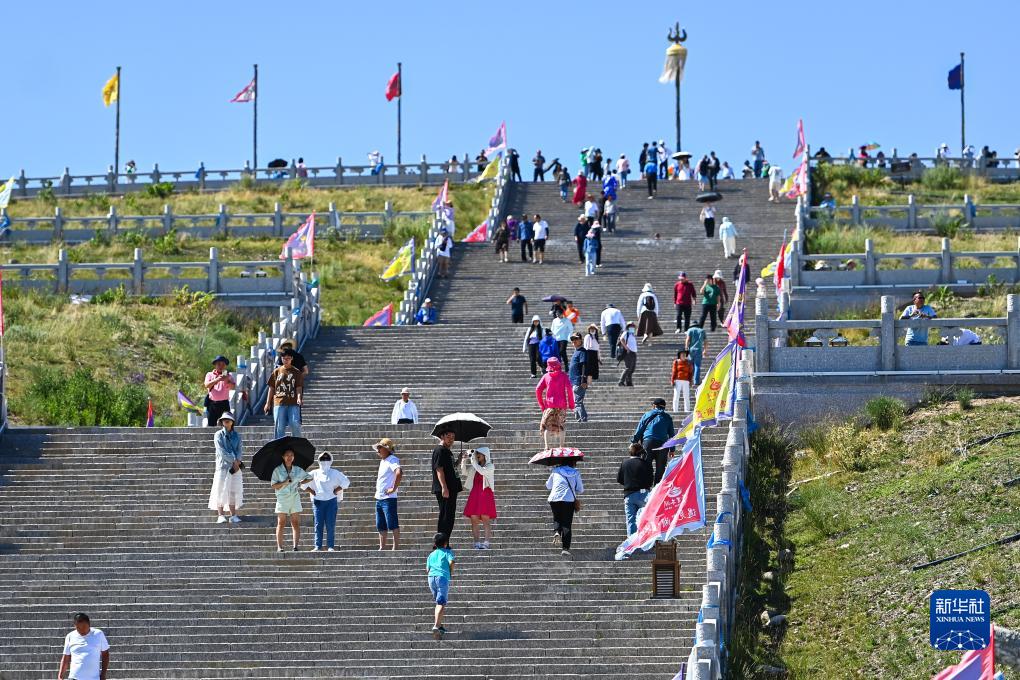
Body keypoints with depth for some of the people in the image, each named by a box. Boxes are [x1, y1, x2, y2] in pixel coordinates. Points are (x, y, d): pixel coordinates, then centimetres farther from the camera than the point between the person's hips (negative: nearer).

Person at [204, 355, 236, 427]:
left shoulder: (228, 375, 9)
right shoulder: (210, 375, 9)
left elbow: (233, 386, -5)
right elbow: (207, 385, -8)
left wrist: (227, 381, -24)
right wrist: (217, 380, -22)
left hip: (224, 403, 0)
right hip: (212, 403, 0)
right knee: (210, 424, -2)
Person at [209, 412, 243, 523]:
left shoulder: (236, 435, 12)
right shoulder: (218, 435, 2)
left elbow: (239, 450, 5)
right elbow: (221, 451, -7)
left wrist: (237, 461, -13)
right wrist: (233, 461, -13)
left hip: (235, 467, 3)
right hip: (223, 465, -3)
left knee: (234, 490, 3)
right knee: (221, 490, -7)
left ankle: (233, 515, 7)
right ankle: (220, 516, -7)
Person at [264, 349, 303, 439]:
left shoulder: (297, 372, 8)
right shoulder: (276, 372, 13)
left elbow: (299, 387, 1)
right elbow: (271, 388, 15)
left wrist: (299, 398, -19)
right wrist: (268, 403, 9)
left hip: (293, 403, -2)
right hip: (279, 403, 2)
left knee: (295, 424, -14)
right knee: (279, 427, -1)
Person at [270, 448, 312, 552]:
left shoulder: (298, 470, 9)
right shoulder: (277, 470, 2)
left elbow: (309, 477, 19)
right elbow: (274, 486, -2)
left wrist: (301, 482, 4)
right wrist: (284, 483, -16)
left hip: (295, 498, 2)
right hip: (282, 498, -2)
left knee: (296, 523, -3)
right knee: (281, 523, -4)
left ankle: (296, 546, -5)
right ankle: (279, 547, -4)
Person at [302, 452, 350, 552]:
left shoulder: (335, 473, 10)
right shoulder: (314, 474, 12)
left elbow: (346, 482, 9)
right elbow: (303, 483, 15)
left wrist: (336, 490, 1)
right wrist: (311, 491, 5)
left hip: (331, 501, -1)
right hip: (318, 501, 1)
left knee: (330, 525, -5)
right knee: (318, 524, -4)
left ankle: (330, 546, -3)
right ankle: (317, 546, -2)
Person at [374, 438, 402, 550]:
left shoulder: (392, 460, -12)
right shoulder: (382, 461, 17)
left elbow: (399, 473, -30)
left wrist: (394, 488, -25)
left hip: (388, 498, -10)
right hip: (379, 498, 10)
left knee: (393, 524, -7)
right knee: (381, 526, 12)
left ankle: (396, 547, -5)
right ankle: (382, 548, 17)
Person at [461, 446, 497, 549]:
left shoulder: (490, 466, 0)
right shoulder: (475, 467, 17)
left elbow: (482, 471, -17)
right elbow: (464, 472, 17)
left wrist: (473, 461, -14)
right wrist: (464, 461, 4)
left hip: (485, 493, -6)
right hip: (474, 493, 6)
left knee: (485, 519, -8)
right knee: (474, 519, -1)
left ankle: (486, 543, -9)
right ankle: (477, 543, 2)